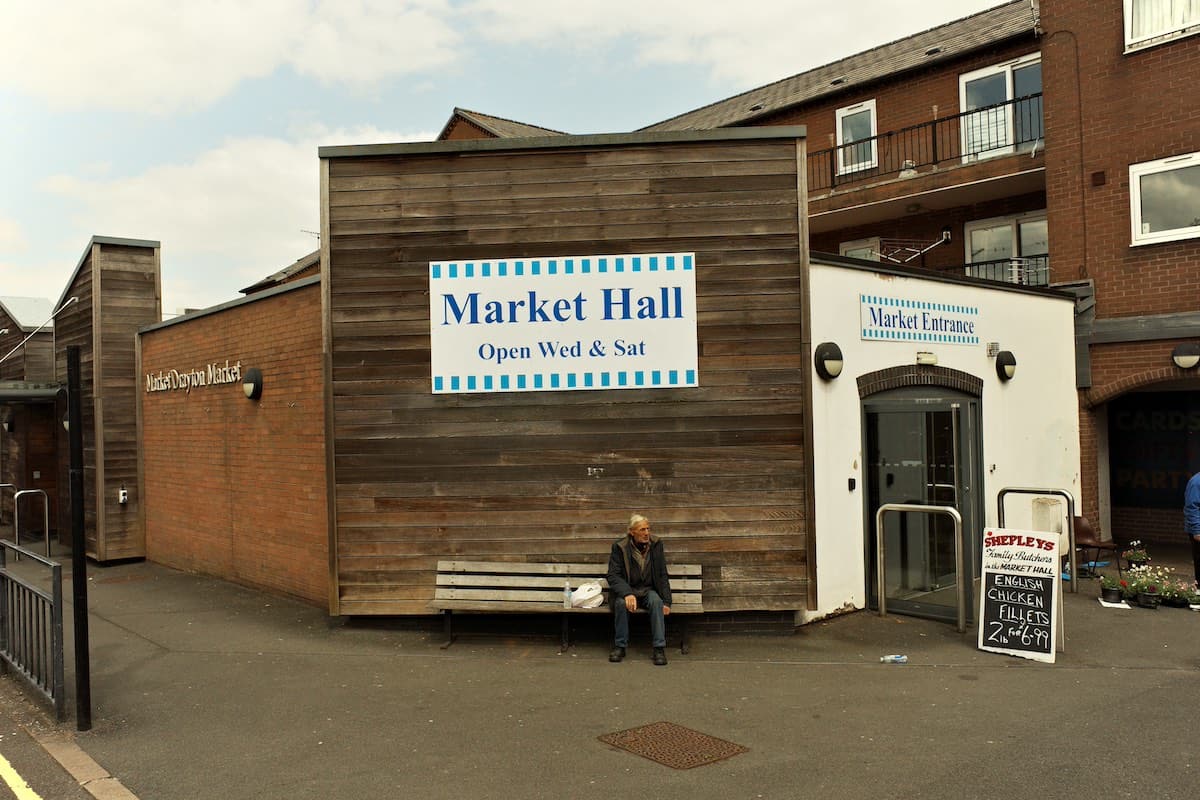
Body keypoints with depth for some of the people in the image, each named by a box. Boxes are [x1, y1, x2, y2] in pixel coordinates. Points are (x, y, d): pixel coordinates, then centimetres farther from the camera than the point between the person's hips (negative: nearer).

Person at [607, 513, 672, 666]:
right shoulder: (619, 547, -8)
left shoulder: (656, 544, -1)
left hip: (649, 590, 1)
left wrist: (667, 601, -9)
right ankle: (620, 646, -20)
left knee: (656, 601, -32)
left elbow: (663, 576, 2)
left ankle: (659, 648, -29)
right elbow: (613, 576, -13)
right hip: (627, 590, -1)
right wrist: (627, 594, -32)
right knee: (621, 602, -34)